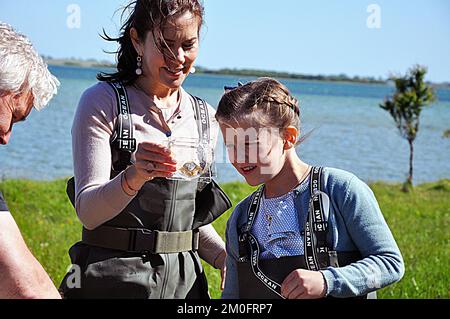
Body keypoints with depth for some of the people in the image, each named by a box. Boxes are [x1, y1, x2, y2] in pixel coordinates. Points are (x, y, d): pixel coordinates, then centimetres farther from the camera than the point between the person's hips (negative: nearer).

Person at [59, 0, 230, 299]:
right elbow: (88, 212, -13)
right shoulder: (104, 101, -7)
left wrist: (225, 257, -2)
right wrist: (135, 176, -30)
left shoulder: (205, 118, 7)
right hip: (114, 278, -4)